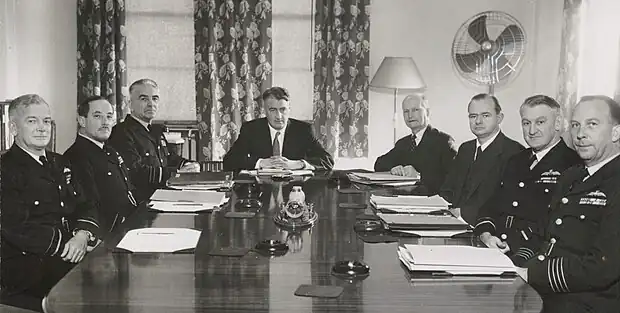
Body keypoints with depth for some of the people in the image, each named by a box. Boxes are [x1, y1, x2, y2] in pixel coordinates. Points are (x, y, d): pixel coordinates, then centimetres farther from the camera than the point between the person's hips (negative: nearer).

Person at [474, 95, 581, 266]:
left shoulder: (572, 164, -3)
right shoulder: (516, 161, 24)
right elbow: (491, 205, 19)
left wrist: (511, 243, -19)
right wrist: (486, 235, -2)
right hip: (494, 244, 7)